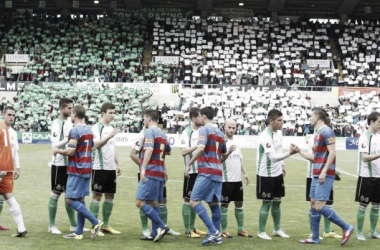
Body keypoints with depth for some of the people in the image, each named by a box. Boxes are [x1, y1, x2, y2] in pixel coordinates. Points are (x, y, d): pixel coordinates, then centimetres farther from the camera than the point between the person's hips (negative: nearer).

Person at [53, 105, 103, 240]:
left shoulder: (75, 131, -15)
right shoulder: (89, 129, 12)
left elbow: (70, 151, -20)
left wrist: (57, 150, -4)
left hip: (76, 171, -9)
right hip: (87, 169, 9)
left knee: (70, 200, -5)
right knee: (80, 200, 10)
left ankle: (95, 222, -10)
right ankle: (79, 232, 11)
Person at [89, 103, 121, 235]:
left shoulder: (111, 128, 15)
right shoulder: (97, 127, -8)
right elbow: (97, 144, -22)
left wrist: (117, 164, 18)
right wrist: (109, 136, -33)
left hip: (111, 168, 8)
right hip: (99, 168, -8)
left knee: (110, 196, 9)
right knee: (97, 196, -2)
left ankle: (106, 225, 18)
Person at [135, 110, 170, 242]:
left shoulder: (150, 131, -8)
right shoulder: (162, 134, 18)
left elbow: (149, 150, -22)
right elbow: (167, 150, 33)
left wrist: (143, 169, -26)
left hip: (150, 173, -9)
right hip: (160, 173, 9)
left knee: (140, 202, -8)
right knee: (154, 202, 11)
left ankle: (161, 226, -11)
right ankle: (155, 234, 10)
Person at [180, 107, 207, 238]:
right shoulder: (187, 132, -10)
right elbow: (183, 151, -18)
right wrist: (197, 146, -25)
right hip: (191, 171, -7)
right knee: (188, 199, 1)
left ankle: (193, 227, 22)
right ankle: (187, 230, 5)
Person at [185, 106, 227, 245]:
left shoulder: (204, 129, -7)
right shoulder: (219, 132, 17)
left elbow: (201, 148, -21)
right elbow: (223, 153, 25)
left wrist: (189, 164, -17)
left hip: (206, 172, -8)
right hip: (217, 171, 8)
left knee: (194, 201, -9)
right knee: (214, 202, 12)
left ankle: (213, 231, -16)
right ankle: (217, 236, 11)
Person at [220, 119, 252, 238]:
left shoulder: (237, 143, 13)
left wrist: (245, 173, 11)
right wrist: (228, 152, -29)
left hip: (237, 179, 7)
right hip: (226, 180, -7)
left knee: (239, 204, 11)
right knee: (224, 205, 1)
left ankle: (241, 229, 20)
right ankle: (224, 230, 9)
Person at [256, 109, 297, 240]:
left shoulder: (278, 132, 4)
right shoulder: (265, 136, -24)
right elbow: (273, 157, -31)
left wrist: (282, 164, 15)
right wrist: (290, 153, -38)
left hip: (277, 174, 8)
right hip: (266, 175, -8)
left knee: (277, 202, 14)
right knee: (267, 203, -1)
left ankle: (277, 229, 26)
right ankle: (261, 232, 12)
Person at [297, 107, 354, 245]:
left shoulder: (326, 131, -12)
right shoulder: (318, 133, 17)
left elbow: (332, 153, -18)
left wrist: (324, 171, -22)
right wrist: (298, 151, 19)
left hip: (325, 175, -10)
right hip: (316, 175, 10)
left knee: (319, 206, -12)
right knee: (313, 205, 9)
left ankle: (346, 227, -1)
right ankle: (315, 238, 15)